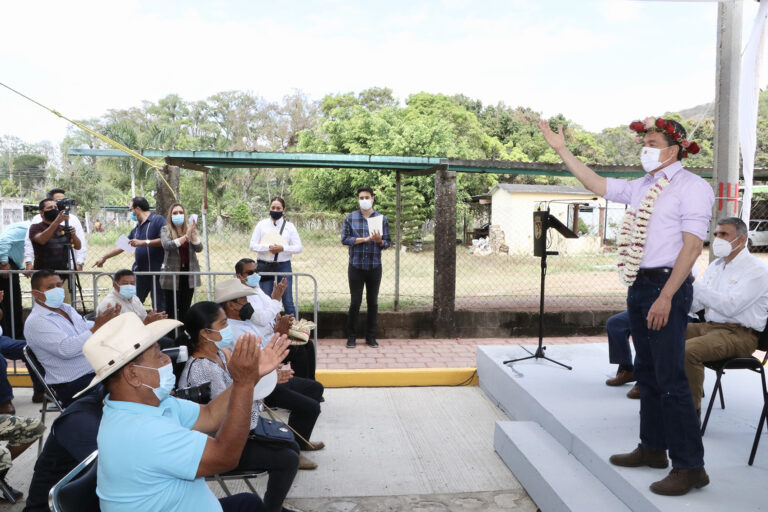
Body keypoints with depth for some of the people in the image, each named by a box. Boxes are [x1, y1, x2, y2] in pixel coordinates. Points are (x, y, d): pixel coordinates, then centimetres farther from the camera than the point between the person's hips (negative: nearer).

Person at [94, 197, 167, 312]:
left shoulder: (158, 220, -5)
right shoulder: (137, 228, 20)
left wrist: (143, 242, -16)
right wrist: (104, 257, 31)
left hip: (156, 271, -8)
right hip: (139, 271, 8)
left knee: (159, 307, -4)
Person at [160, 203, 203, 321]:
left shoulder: (190, 228, 8)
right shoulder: (165, 230, 1)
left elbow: (199, 248, -3)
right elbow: (167, 245, -17)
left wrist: (193, 234, -19)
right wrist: (186, 236, -26)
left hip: (189, 274, 3)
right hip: (172, 274, -2)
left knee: (185, 309, 6)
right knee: (172, 310, -2)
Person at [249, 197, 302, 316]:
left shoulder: (289, 226, 5)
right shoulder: (261, 225, 5)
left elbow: (298, 248, 0)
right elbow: (253, 246, -1)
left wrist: (283, 248, -16)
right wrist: (268, 247, -16)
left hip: (284, 267, 0)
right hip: (265, 267, 1)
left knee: (288, 301, 2)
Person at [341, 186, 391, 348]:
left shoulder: (382, 218, 5)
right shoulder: (350, 218, 3)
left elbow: (388, 243, 4)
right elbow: (344, 239, -5)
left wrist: (379, 240, -18)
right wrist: (365, 239, -13)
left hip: (374, 266, 1)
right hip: (356, 266, -1)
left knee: (373, 303, 8)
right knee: (355, 302, 3)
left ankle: (371, 337, 18)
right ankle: (351, 337, 14)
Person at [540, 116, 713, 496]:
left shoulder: (692, 187, -8)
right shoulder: (641, 187, 16)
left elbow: (691, 246, -16)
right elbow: (597, 185, 23)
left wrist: (666, 297, -22)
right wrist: (561, 150, 21)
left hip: (667, 286, -8)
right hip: (639, 286, 8)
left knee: (670, 378, -7)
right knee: (647, 373, 15)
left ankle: (690, 467, 3)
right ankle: (652, 448, 28)